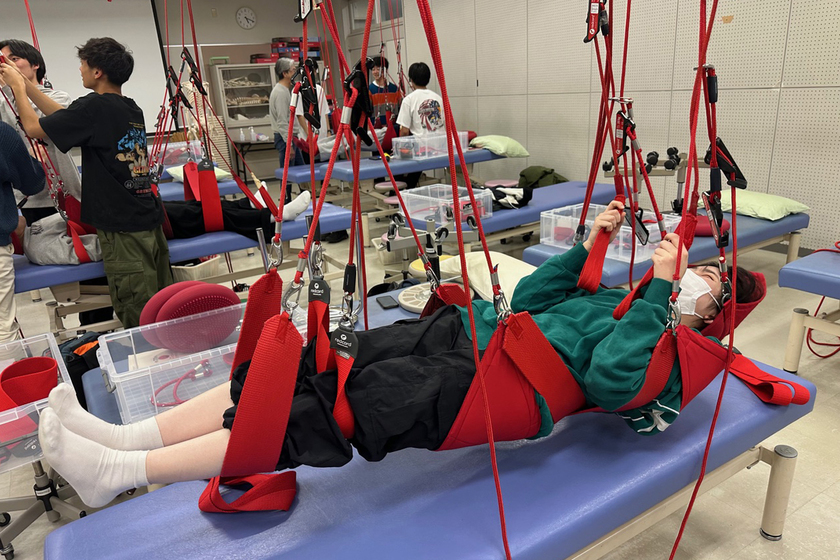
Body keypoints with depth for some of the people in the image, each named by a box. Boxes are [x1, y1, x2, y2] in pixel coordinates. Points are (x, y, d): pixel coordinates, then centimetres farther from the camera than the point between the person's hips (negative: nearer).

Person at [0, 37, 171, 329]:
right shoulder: (132, 109, 12)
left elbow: (34, 128, 1)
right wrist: (26, 84, 26)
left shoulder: (93, 106, -11)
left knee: (138, 321, -2)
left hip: (123, 228, -8)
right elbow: (65, 119, 21)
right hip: (150, 220, 8)